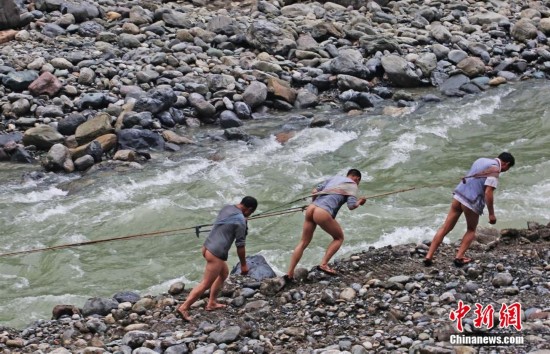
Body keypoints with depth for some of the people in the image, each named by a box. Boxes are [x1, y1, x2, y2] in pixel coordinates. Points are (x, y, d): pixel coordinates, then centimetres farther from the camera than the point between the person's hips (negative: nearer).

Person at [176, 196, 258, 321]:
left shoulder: (226, 208, 8)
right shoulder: (240, 221, -16)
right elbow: (240, 245, -11)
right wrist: (243, 264, -1)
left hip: (207, 247, 9)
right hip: (216, 254, -9)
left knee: (224, 273, 26)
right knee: (205, 284, -2)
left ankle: (212, 303, 30)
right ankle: (184, 308, -5)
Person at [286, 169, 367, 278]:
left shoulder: (334, 178, 26)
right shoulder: (352, 185, 9)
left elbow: (315, 191, 22)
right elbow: (351, 206, -2)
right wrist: (359, 202, 18)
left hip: (311, 208, 6)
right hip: (323, 214, -6)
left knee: (303, 242, 16)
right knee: (339, 237, 17)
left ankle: (290, 273, 11)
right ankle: (323, 264, 4)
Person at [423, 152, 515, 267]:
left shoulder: (481, 160, 15)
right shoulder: (495, 169, -9)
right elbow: (488, 192, -17)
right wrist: (491, 214, -13)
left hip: (458, 195, 6)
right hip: (472, 202, -6)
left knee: (445, 227, 8)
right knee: (471, 230, 18)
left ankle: (429, 256, 4)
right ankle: (459, 257, 8)